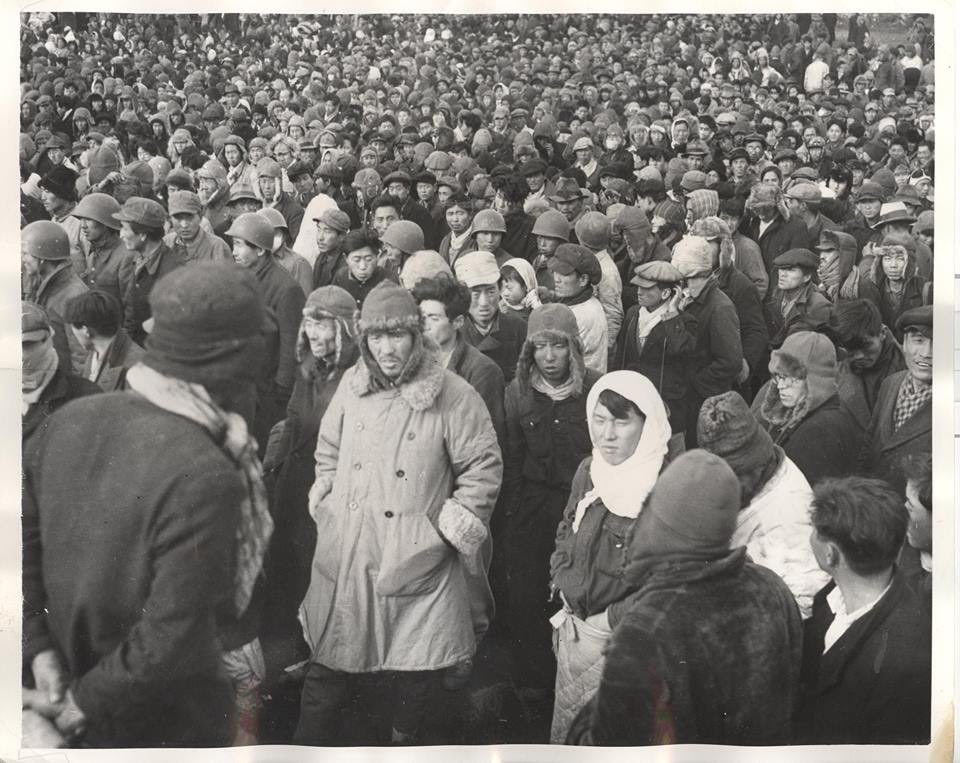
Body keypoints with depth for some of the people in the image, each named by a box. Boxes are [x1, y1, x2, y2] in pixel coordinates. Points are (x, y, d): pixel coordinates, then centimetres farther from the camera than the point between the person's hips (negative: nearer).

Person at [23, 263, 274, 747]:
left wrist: (39, 646, 0)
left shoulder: (73, 417, -10)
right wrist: (89, 701, -14)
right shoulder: (206, 477, -29)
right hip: (166, 719, -6)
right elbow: (170, 639, -28)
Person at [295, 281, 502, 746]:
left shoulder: (453, 396, -10)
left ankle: (403, 742, 31)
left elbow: (484, 467, -4)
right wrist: (327, 508, 11)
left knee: (415, 671, 8)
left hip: (416, 562, -3)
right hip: (345, 556, 3)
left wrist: (455, 529, -6)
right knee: (329, 663, 10)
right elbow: (328, 453, 18)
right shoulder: (352, 385, 4)